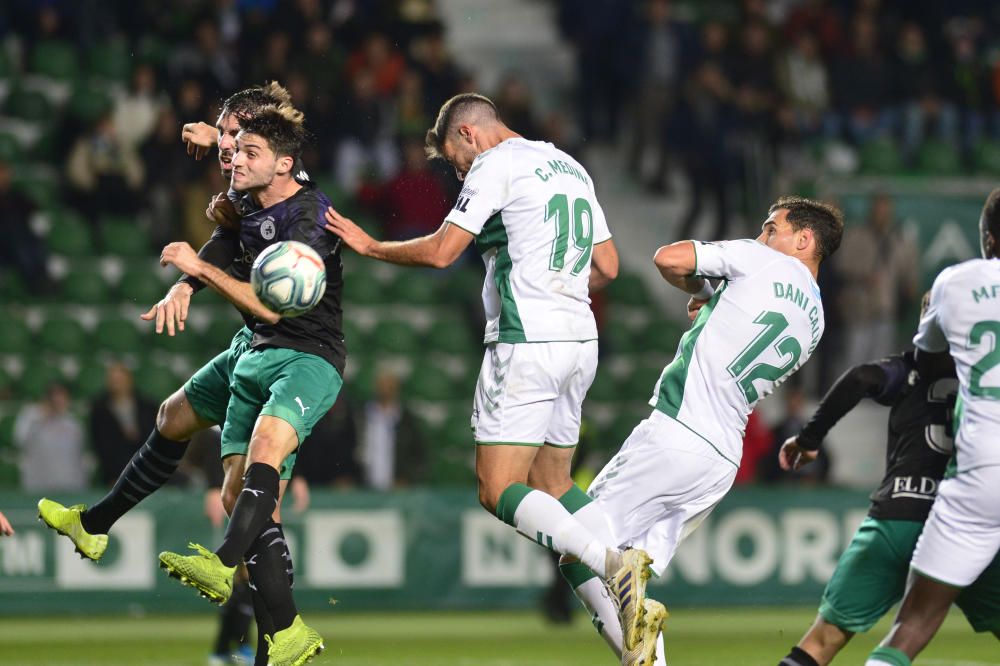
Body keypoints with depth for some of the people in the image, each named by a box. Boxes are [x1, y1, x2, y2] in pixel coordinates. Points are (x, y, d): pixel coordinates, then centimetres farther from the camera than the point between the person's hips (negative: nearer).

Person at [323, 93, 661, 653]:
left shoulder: (496, 165, -5)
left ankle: (613, 564, -30)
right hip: (581, 338, 8)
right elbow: (606, 266, 21)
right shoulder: (571, 167, 19)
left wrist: (370, 246, 5)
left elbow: (440, 251, -9)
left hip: (526, 342, -8)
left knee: (499, 491, -9)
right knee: (554, 485, 15)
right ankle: (636, 603, 1)